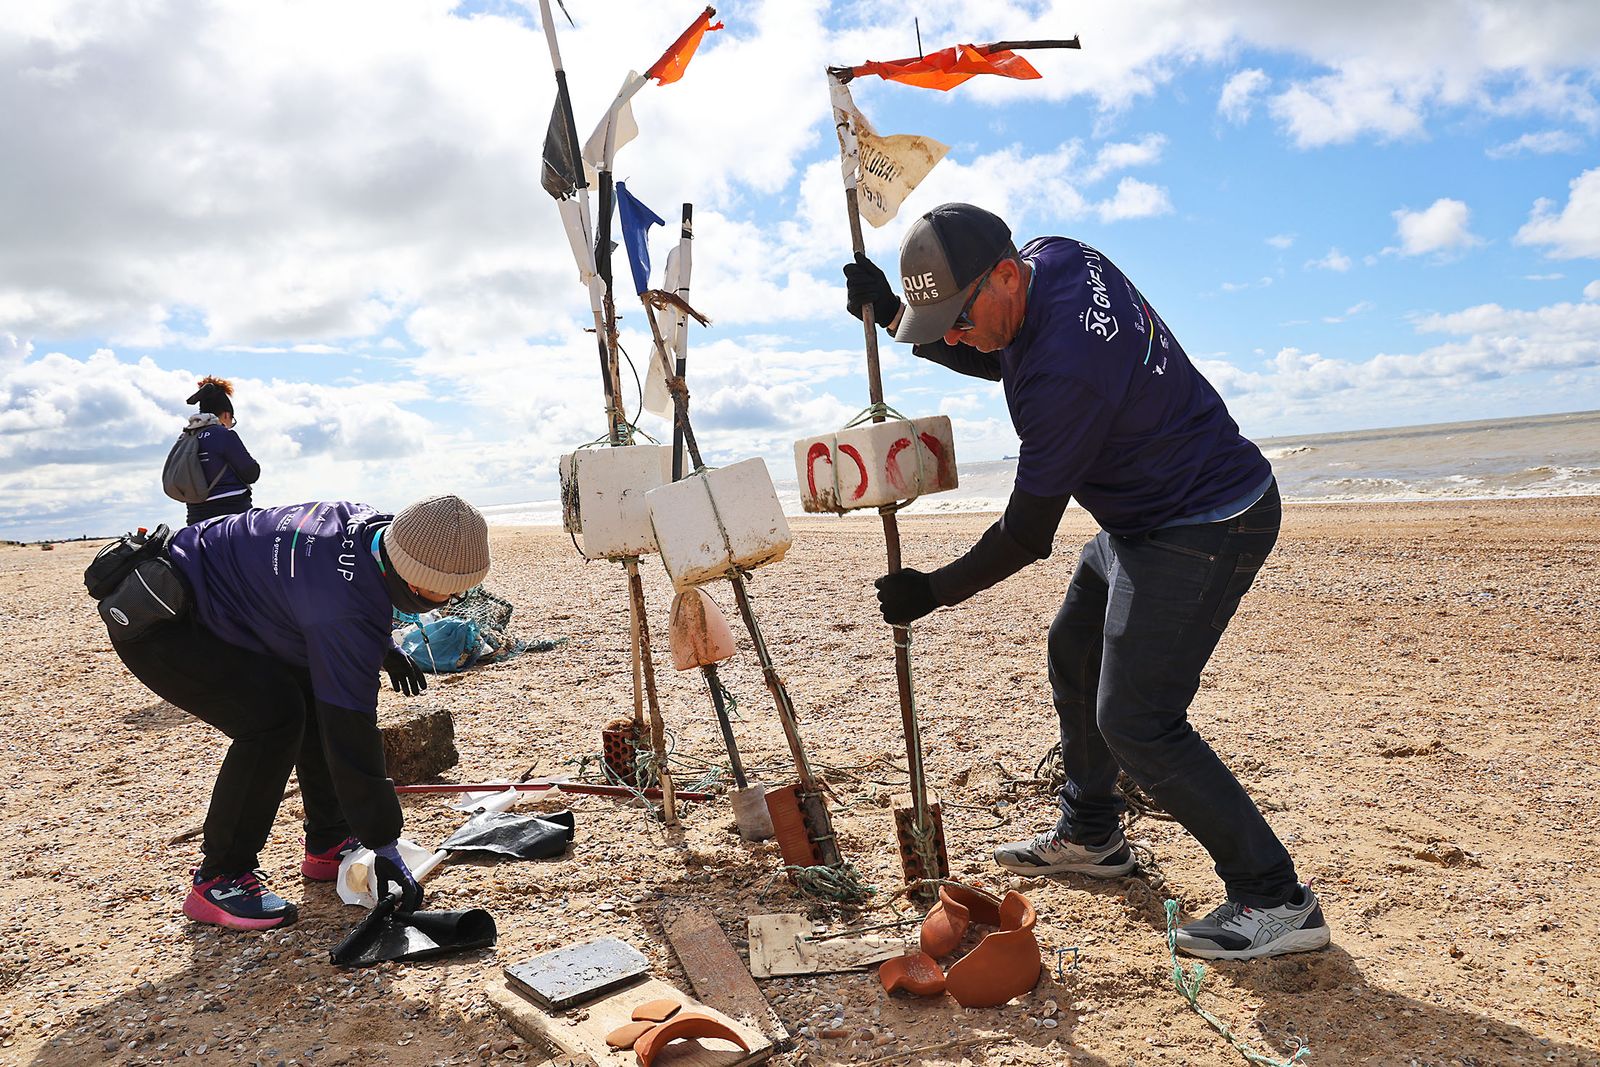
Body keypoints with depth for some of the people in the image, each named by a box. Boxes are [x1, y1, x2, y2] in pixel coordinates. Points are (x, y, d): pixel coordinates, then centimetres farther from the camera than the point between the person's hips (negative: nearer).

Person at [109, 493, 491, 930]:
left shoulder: (370, 524, -9)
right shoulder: (346, 610, -35)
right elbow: (350, 737, -31)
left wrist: (386, 650, 12)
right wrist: (384, 850, -24)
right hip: (156, 626, -10)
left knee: (319, 696, 4)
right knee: (274, 716, -24)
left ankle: (328, 845, 16)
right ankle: (217, 881, -9)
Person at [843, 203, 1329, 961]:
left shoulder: (1062, 374, -32)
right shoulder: (1054, 258, -4)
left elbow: (1026, 537, -22)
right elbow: (995, 360, 15)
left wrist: (930, 593, -10)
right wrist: (891, 314, 3)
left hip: (1205, 529, -11)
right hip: (1143, 516, 11)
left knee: (1134, 721, -13)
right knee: (1075, 655, 20)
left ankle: (1276, 900, 1)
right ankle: (1090, 835, 37)